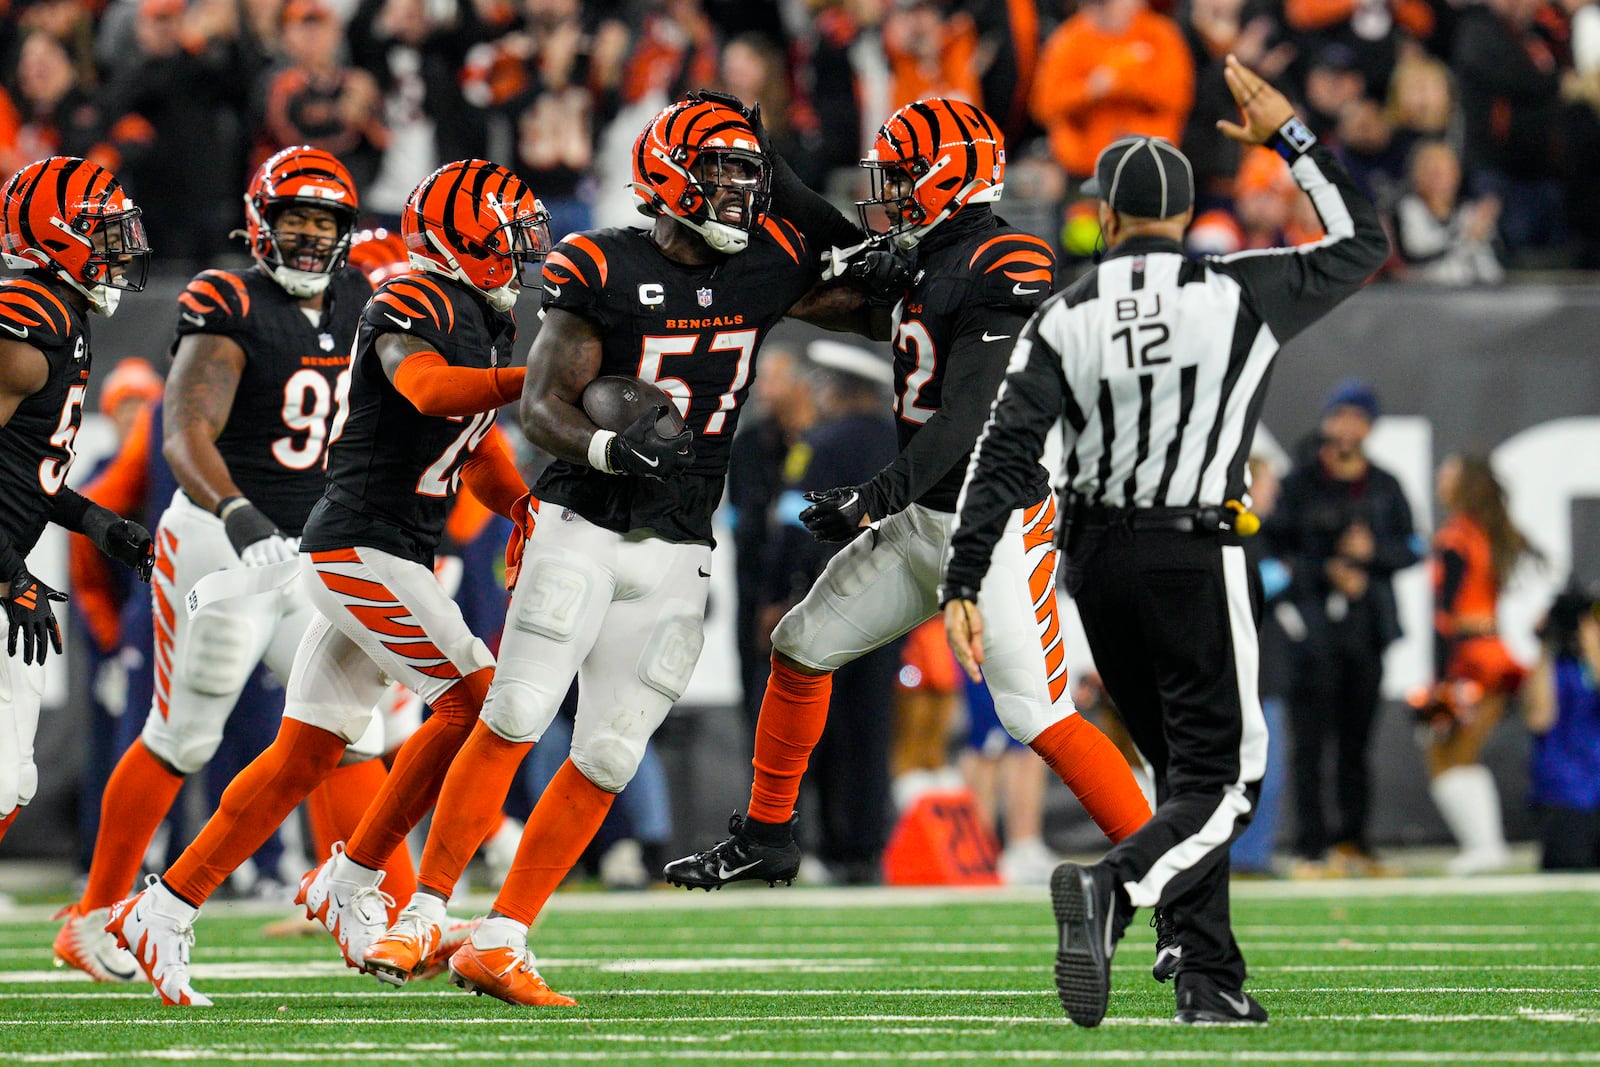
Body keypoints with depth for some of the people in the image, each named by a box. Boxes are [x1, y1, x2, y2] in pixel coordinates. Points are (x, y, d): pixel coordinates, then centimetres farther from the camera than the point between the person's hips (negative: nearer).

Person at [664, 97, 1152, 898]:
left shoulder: (1003, 270, -19)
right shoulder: (927, 264, 9)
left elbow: (969, 418, -26)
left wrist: (879, 495, -32)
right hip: (923, 518, 10)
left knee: (1039, 717, -14)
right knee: (803, 647, 14)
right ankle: (766, 837, 27)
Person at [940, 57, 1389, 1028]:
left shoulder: (1066, 320, 1)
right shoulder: (1240, 295, -5)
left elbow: (1006, 457, -6)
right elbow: (1363, 244, 8)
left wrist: (963, 584, -6)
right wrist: (1291, 137, 14)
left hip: (1098, 564, 4)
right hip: (1196, 563, -4)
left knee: (1186, 772, 17)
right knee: (1220, 785, -4)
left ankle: (1212, 982, 11)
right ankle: (1113, 889, -33)